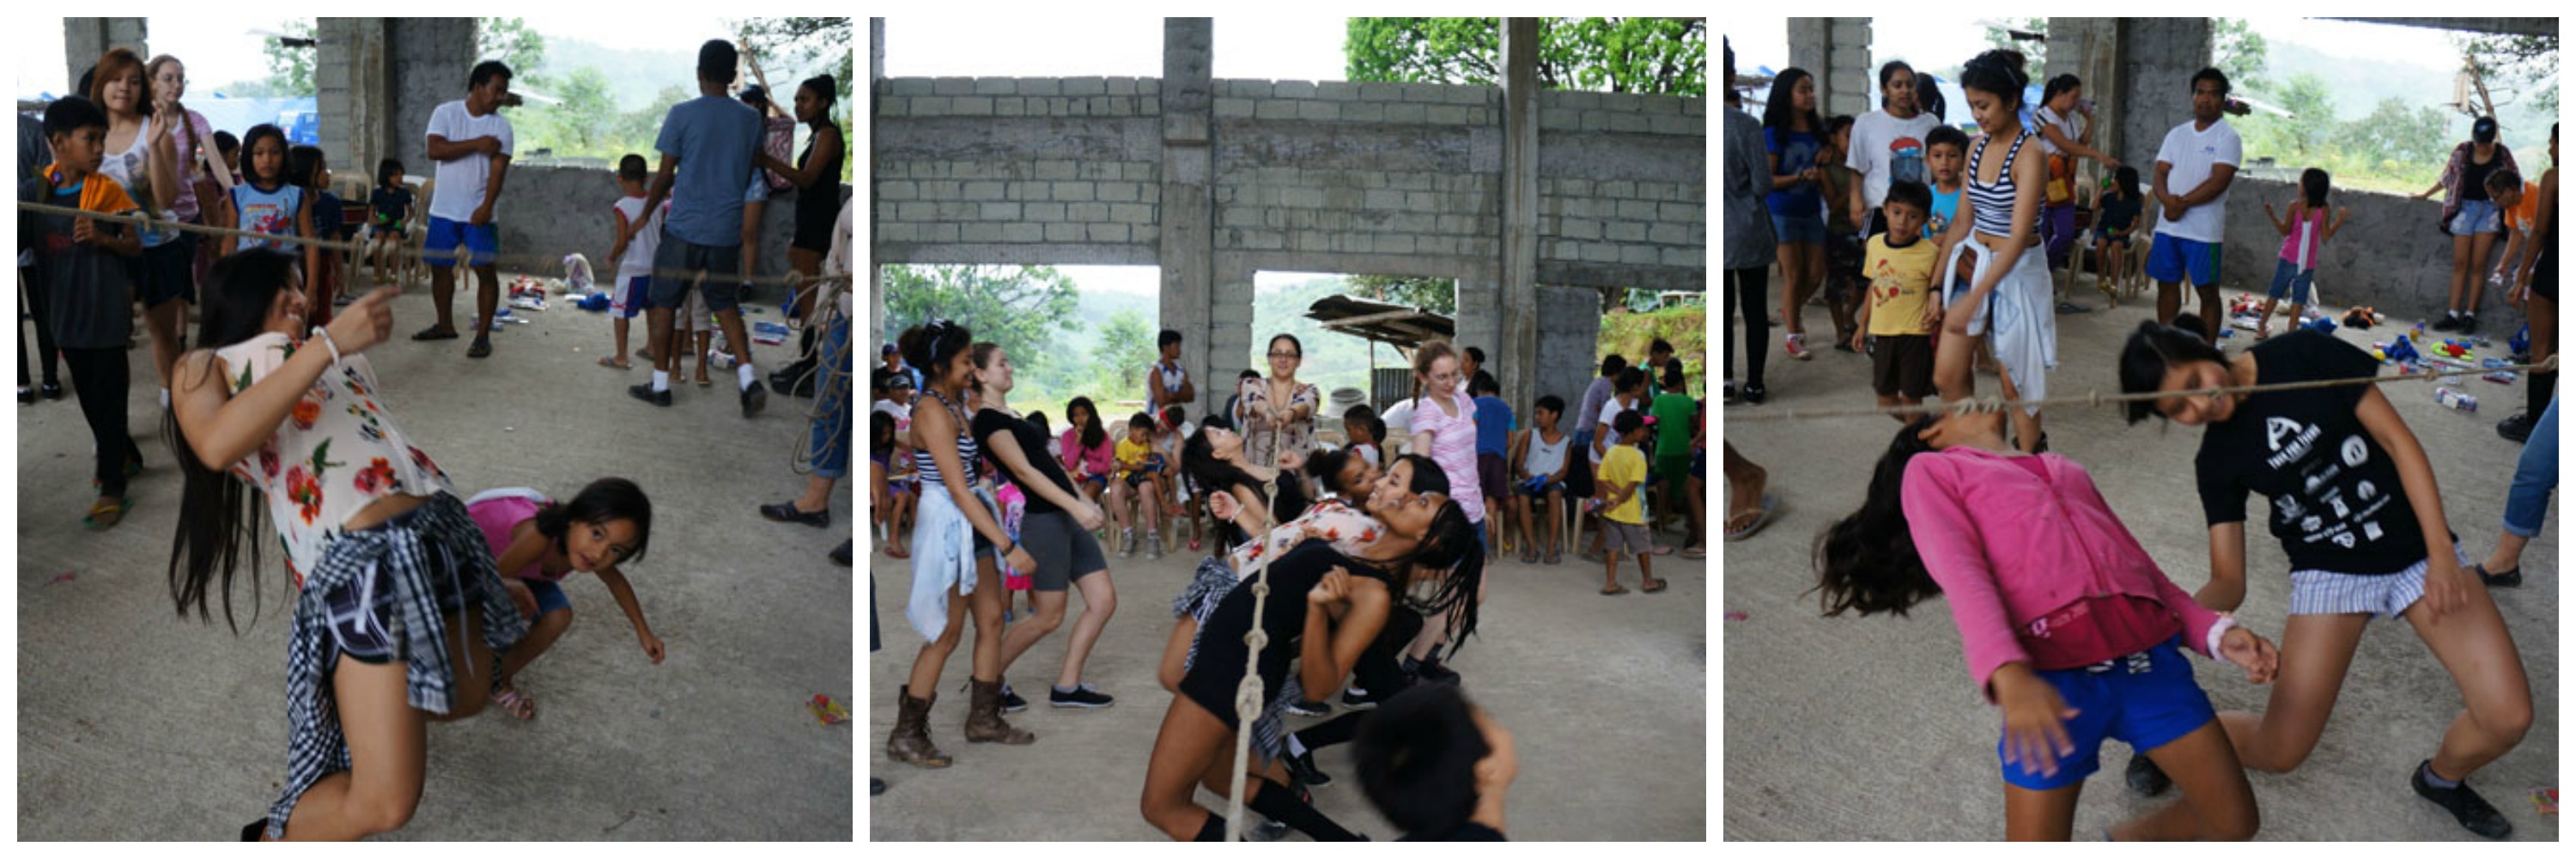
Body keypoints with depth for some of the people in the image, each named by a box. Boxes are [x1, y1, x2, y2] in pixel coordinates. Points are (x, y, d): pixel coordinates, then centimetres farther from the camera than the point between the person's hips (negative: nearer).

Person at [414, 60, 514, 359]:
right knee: (440, 266, 11)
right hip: (444, 209, 2)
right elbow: (435, 150, -15)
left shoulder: (501, 126, -4)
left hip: (479, 212, -2)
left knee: (486, 271, -7)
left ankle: (483, 335, 1)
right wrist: (476, 144, -20)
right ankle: (445, 325, 28)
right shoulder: (445, 113, -2)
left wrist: (486, 207, -24)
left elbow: (498, 170, -12)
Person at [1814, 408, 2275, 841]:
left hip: (2148, 656, 5)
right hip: (2051, 671, -5)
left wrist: (2217, 632, 7)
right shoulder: (1931, 470, 13)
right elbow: (1962, 576, -4)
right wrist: (2008, 675, -21)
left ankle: (2124, 844, 34)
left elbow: (2142, 568, 25)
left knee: (2236, 822, 5)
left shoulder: (2068, 471, 31)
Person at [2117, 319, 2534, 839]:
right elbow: (2228, 582, -7)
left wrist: (2441, 551, -15)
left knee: (2508, 718, -9)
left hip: (2417, 550, 0)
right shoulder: (2217, 458, -7)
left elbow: (2398, 441, -10)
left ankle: (2442, 777, 24)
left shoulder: (2304, 357, -14)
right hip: (2329, 572, 0)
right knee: (2280, 751, -7)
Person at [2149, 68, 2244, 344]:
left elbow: (2219, 181, -15)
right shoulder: (2177, 134, 13)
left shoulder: (2227, 137, -4)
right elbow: (2160, 172, 4)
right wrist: (2167, 199, -16)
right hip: (2167, 225, 6)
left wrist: (2183, 203, -17)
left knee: (2208, 292, 0)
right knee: (2166, 284, 11)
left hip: (2204, 230, -5)